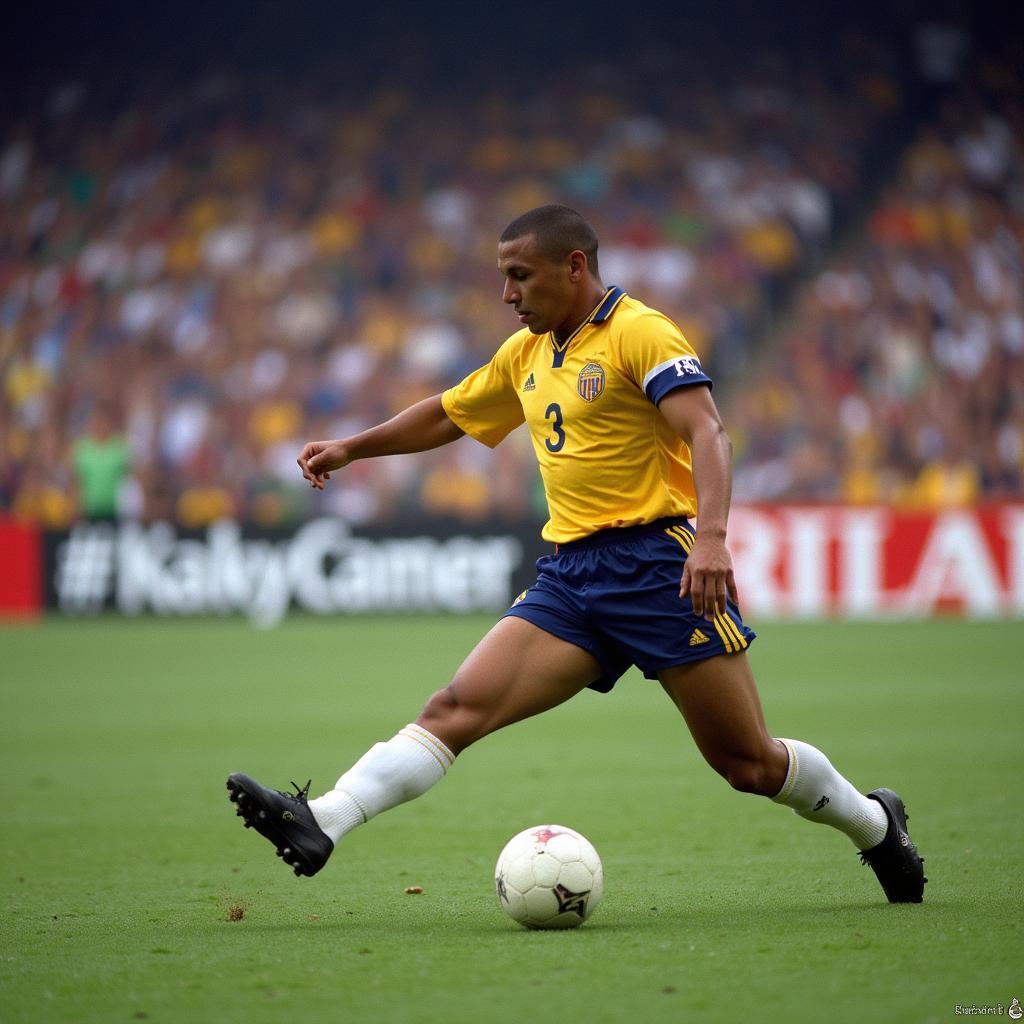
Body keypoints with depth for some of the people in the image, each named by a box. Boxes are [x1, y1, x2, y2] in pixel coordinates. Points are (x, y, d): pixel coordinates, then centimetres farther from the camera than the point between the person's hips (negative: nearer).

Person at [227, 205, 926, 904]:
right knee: (457, 708, -12)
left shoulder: (639, 331, -7)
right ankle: (320, 827, -25)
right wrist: (350, 449, 29)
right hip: (568, 577, 6)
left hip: (658, 563, -6)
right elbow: (447, 415, 33)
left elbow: (707, 433, -20)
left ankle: (876, 827, 23)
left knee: (749, 763, -1)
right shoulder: (527, 353, 16)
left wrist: (712, 535, -35)